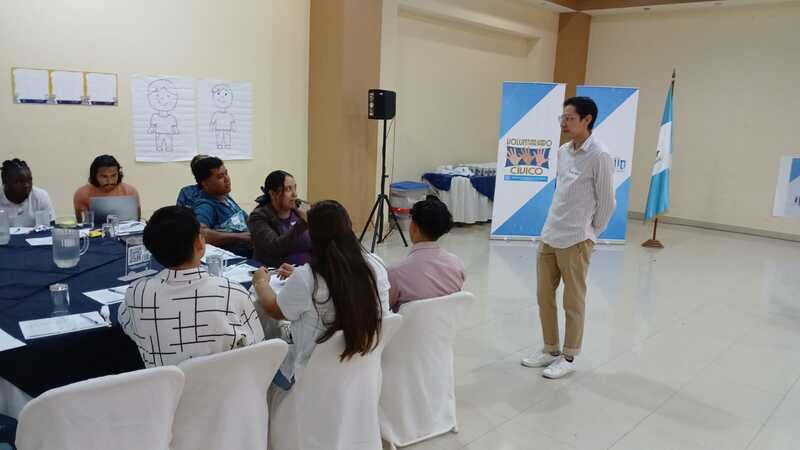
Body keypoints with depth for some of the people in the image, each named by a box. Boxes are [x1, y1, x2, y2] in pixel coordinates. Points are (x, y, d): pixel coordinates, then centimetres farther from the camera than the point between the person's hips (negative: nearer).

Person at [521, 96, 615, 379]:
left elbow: (606, 203, -7)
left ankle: (568, 358, 21)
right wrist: (557, 222, 13)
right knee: (544, 296, 14)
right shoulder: (562, 152, 9)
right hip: (549, 235, 7)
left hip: (575, 240, -7)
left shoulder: (599, 157, -13)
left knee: (573, 302, 6)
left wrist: (589, 234, 2)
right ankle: (550, 350, 30)